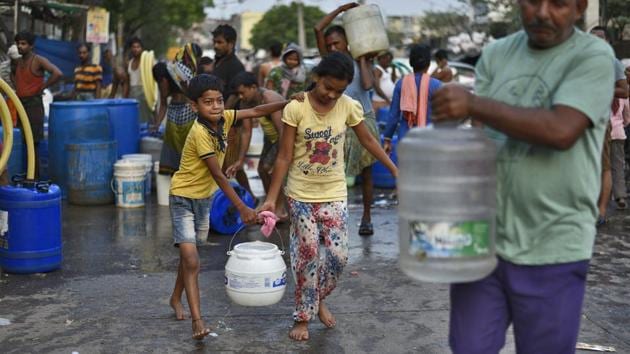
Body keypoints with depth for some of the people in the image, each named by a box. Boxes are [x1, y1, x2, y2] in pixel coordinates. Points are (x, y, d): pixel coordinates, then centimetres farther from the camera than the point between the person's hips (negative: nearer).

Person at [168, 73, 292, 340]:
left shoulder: (223, 118, -7)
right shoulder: (200, 132, -27)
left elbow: (255, 112, 1)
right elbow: (218, 175, -27)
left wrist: (289, 103, -13)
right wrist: (242, 208, -27)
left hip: (204, 197, 8)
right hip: (184, 197, -8)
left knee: (189, 254, 21)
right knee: (191, 260, -16)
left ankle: (176, 298, 41)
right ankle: (197, 320, -17)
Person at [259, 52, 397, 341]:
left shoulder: (349, 107, -7)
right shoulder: (296, 108, -14)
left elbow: (368, 140, 8)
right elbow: (284, 157, -10)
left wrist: (395, 170, 9)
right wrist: (271, 198, -11)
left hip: (334, 194, 2)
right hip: (301, 195, -2)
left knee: (338, 256, 1)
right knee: (308, 254, 2)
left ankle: (318, 300, 29)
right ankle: (303, 317, 19)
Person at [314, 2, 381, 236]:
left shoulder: (363, 62, 2)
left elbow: (367, 85, -18)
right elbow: (318, 29, -7)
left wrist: (362, 60, -7)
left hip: (364, 120, 0)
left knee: (366, 173, 9)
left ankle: (366, 218, 20)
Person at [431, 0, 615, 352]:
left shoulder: (593, 56, -7)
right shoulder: (496, 54, 9)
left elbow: (561, 130, -21)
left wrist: (473, 104, -18)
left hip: (551, 251, -4)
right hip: (482, 238, 4)